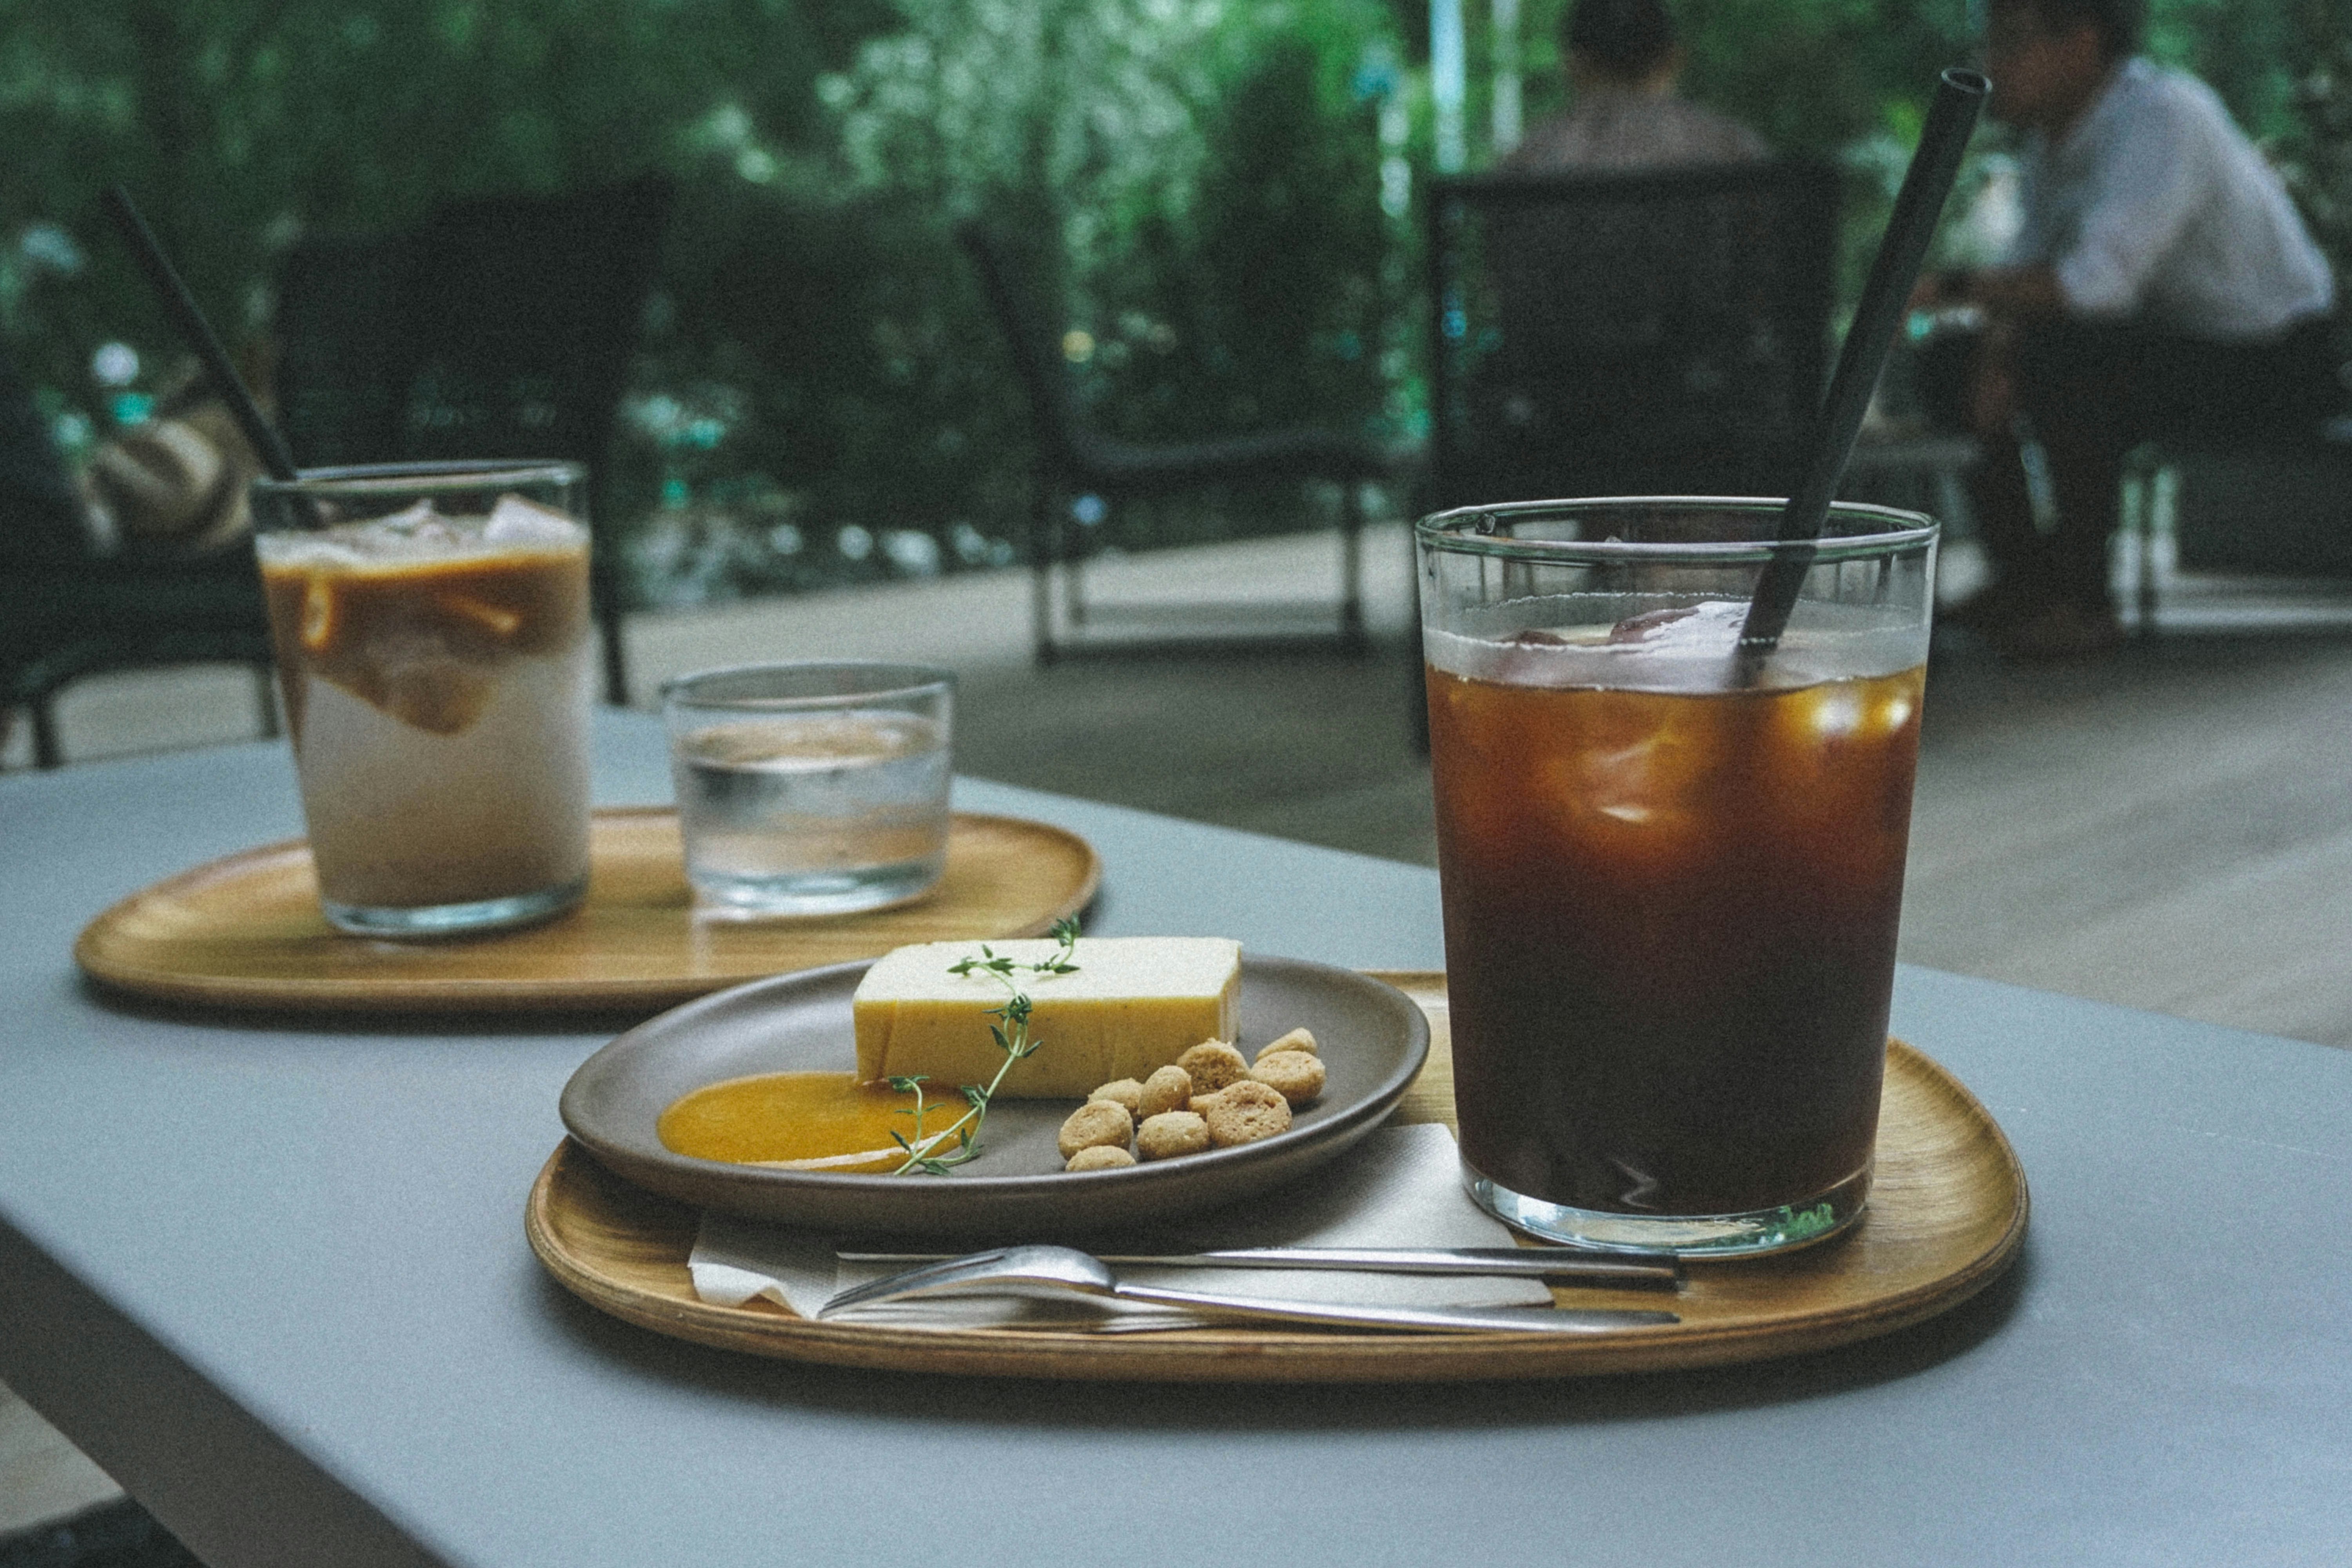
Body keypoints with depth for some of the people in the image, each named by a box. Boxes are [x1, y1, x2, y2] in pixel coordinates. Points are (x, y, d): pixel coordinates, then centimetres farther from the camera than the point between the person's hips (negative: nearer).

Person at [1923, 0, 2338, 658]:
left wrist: (1952, 288, -31)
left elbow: (2099, 281, -36)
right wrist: (1997, 358, -17)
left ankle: (2084, 603, -20)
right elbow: (2030, 269, 3)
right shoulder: (2054, 132, 2)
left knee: (2066, 359, -32)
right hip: (2170, 338, 9)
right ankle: (2019, 576, 5)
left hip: (2274, 366, -9)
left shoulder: (2165, 117, -25)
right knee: (1961, 363, -1)